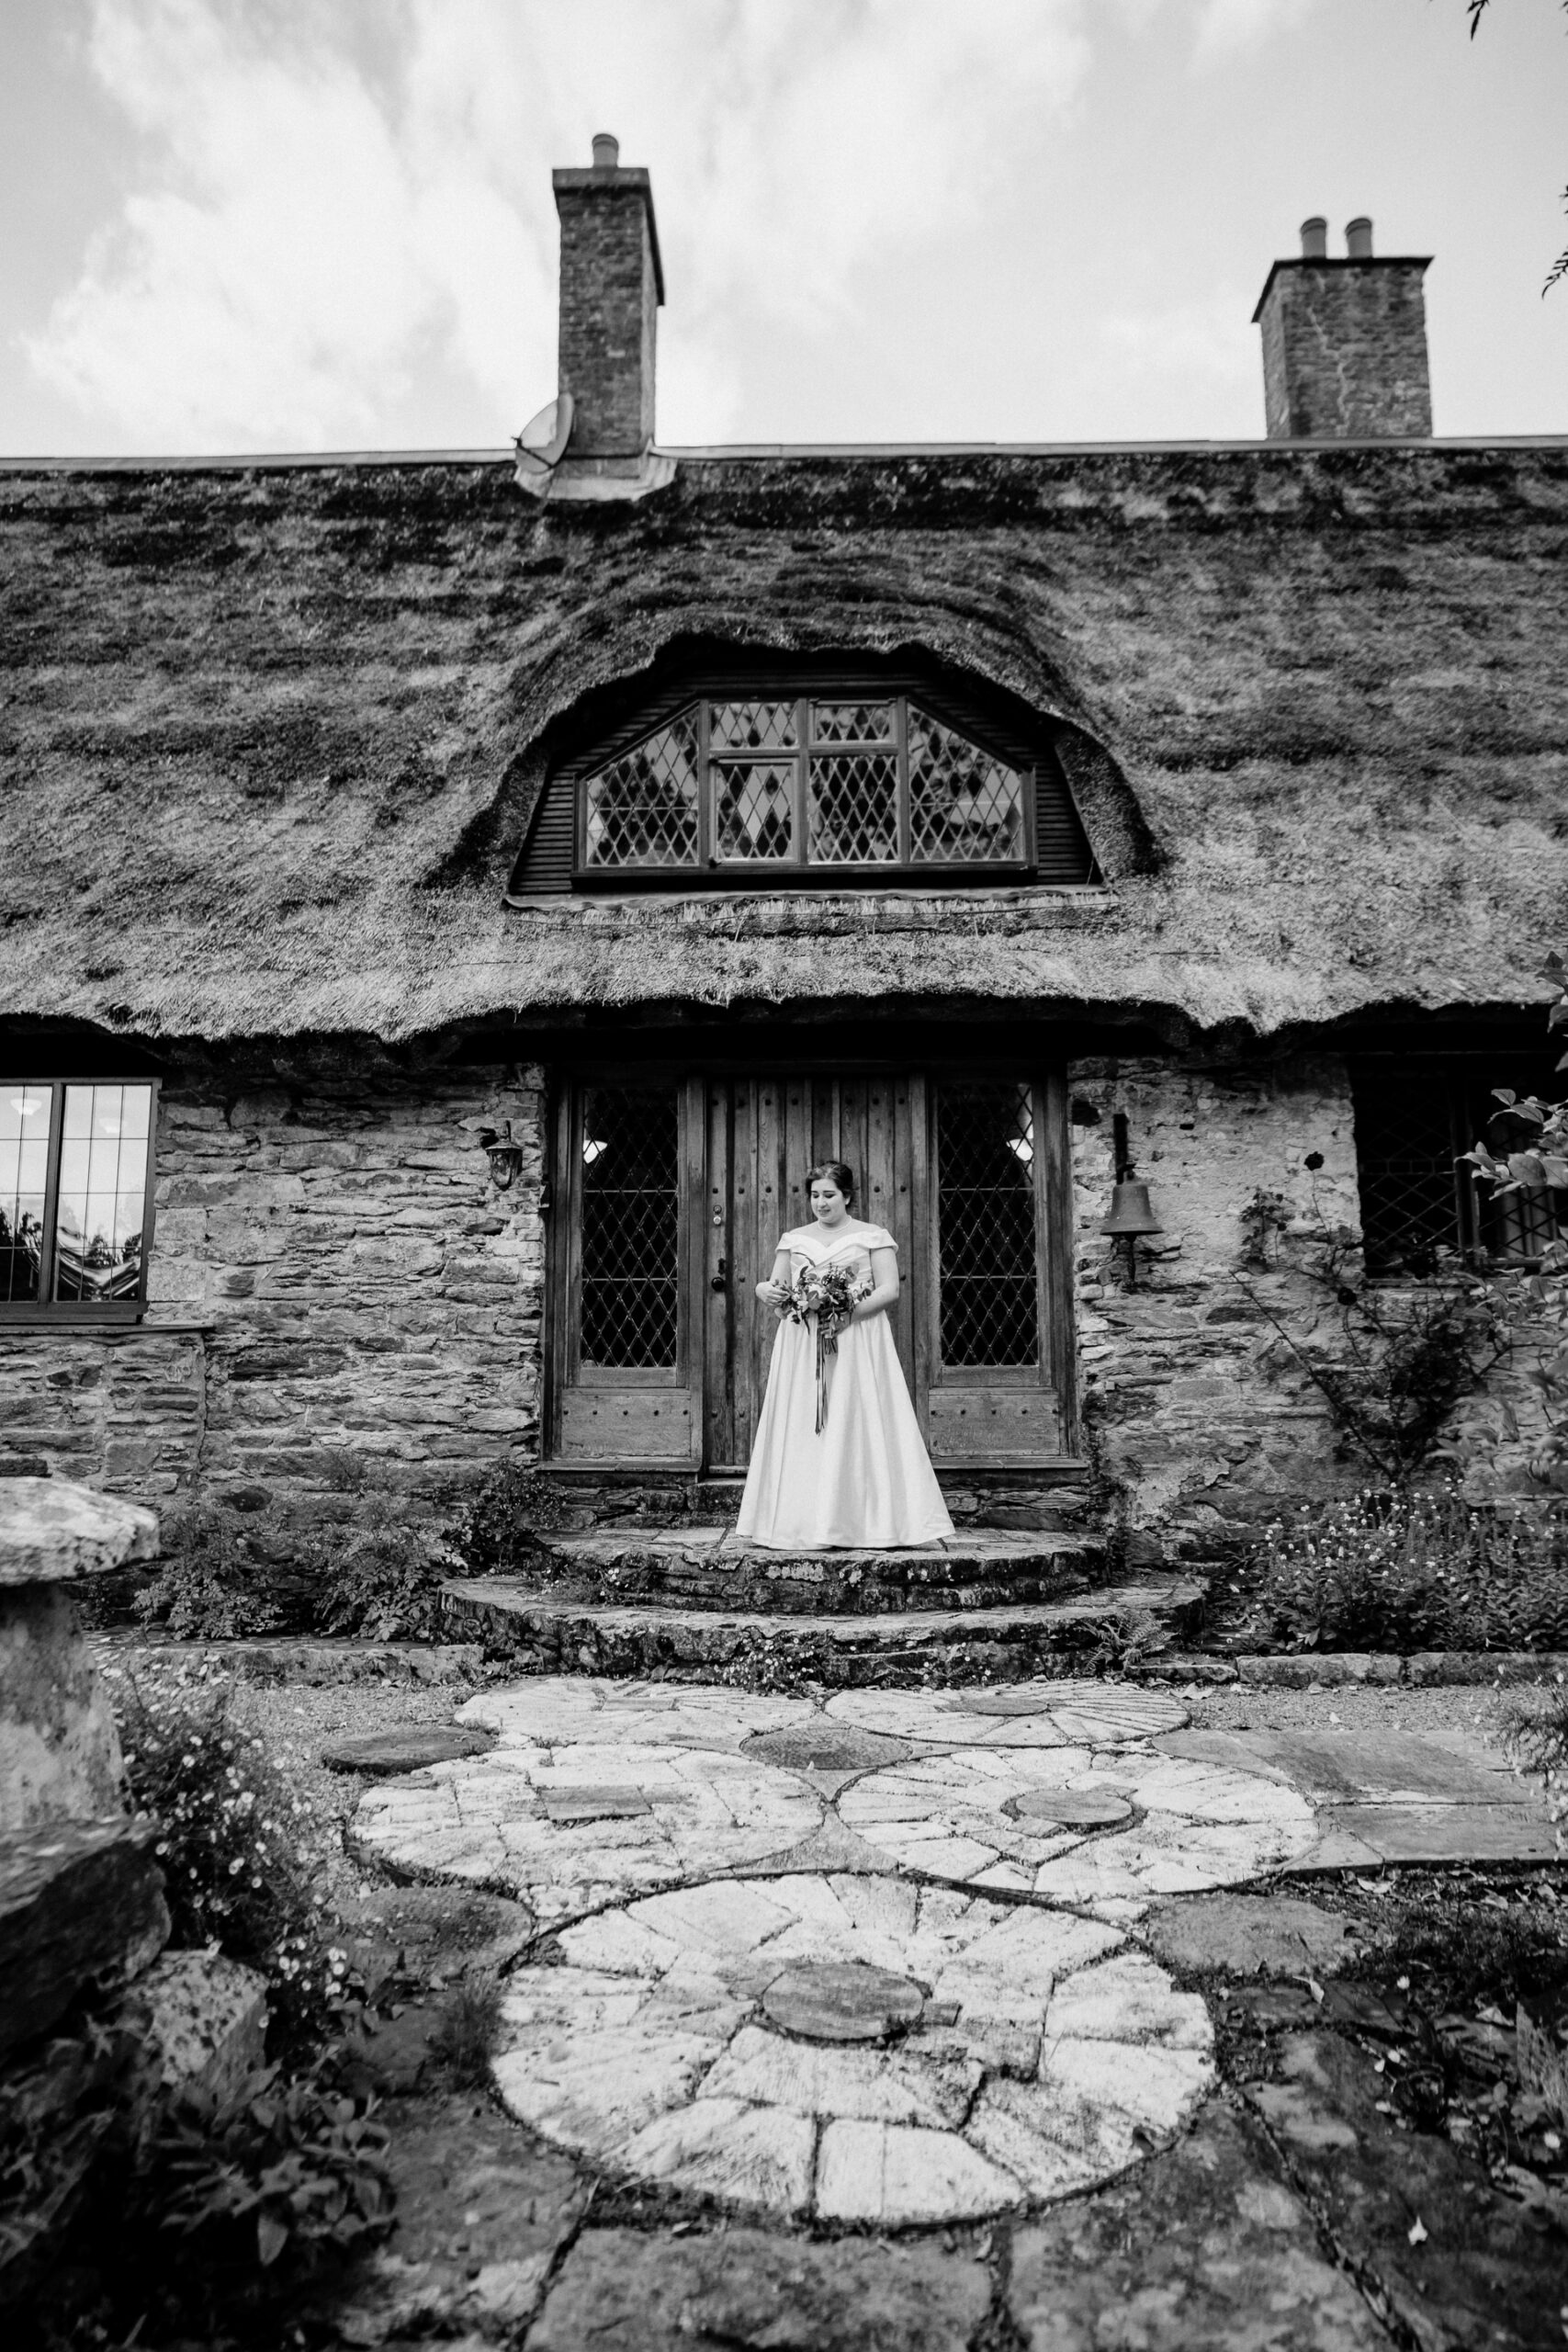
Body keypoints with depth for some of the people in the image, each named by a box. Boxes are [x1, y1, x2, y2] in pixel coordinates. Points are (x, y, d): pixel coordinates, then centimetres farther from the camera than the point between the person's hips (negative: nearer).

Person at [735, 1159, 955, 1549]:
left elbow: (889, 1290, -3)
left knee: (855, 1426, -7)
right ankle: (802, 1523, 1)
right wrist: (764, 1290, -10)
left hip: (856, 1343, -3)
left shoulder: (873, 1237, 4)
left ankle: (858, 1523, -4)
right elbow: (777, 1288, 14)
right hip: (802, 1345, 3)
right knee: (801, 1430, -2)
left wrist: (850, 1308, -17)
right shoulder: (793, 1239, 15)